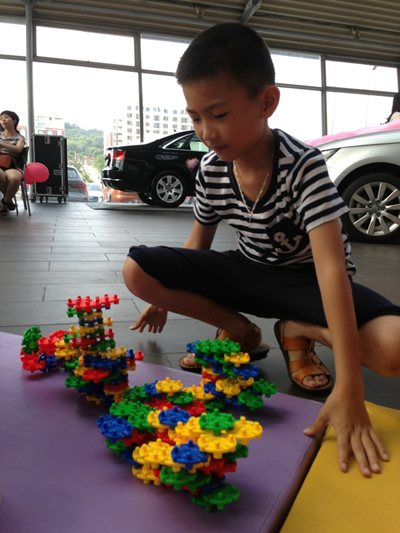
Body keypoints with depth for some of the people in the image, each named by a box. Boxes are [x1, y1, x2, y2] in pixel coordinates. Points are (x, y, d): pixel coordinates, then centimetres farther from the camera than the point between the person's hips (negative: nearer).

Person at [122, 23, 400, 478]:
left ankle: (297, 331, -3)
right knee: (135, 270, -14)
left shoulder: (303, 165, -26)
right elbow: (199, 241, 9)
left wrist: (348, 390, -40)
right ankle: (239, 331, -2)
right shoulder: (210, 170, -10)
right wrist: (167, 294, 14)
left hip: (305, 278, -4)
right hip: (248, 270, 5)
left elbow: (330, 266, -34)